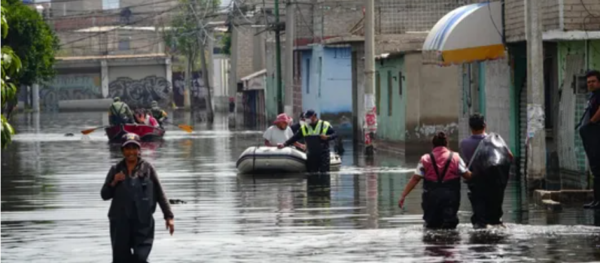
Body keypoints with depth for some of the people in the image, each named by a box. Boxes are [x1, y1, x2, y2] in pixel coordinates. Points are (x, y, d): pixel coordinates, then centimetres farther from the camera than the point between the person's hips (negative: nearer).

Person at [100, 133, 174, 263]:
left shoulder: (147, 169, 1)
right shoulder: (116, 170, 6)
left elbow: (160, 194, 2)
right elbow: (104, 195, 9)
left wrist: (168, 216, -2)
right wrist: (114, 183, -9)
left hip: (143, 223, -2)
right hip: (120, 223, 2)